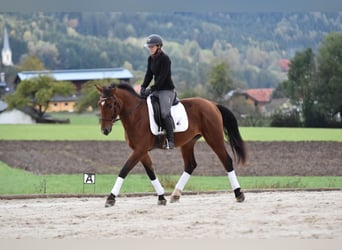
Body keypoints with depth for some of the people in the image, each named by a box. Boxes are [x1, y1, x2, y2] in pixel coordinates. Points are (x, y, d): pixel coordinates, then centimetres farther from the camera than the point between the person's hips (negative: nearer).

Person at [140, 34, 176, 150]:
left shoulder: (165, 59, -15)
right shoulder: (151, 59, 10)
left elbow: (162, 77, -20)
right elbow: (149, 74, 9)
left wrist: (151, 89, -23)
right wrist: (143, 87, -6)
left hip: (167, 90, -9)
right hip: (157, 90, 9)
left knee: (164, 113, -23)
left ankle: (170, 141, -21)